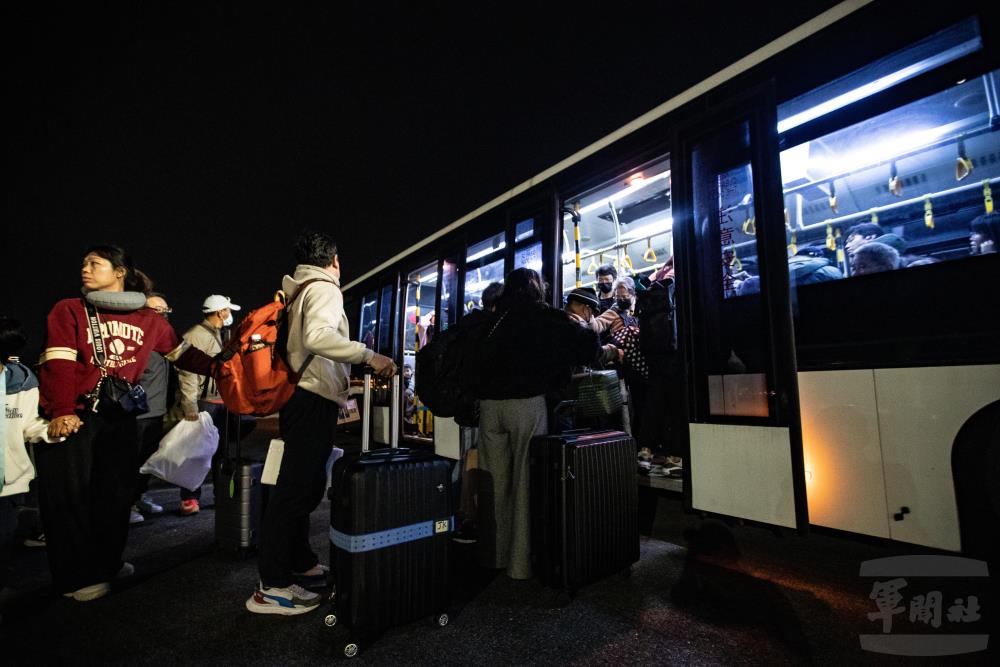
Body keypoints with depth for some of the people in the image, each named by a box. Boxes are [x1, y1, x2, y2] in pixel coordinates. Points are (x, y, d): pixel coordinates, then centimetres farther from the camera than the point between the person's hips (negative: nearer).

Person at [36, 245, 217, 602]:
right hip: (73, 416, -2)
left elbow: (181, 352, 10)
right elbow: (58, 364, -11)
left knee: (116, 491, 12)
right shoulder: (69, 310, -2)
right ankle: (76, 577, 16)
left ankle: (107, 562, 30)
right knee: (71, 495, 3)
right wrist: (62, 411, -22)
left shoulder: (148, 318, 5)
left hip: (119, 416, 3)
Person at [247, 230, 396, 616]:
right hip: (314, 399, -10)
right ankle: (271, 587, 0)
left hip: (300, 397, 10)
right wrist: (368, 356, -28)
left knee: (305, 483, 18)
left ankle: (300, 562, 31)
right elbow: (317, 336, -28)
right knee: (297, 487, -7)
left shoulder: (297, 291, 20)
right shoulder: (324, 288, -8)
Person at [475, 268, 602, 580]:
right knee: (526, 480, 3)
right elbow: (586, 344, -1)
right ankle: (521, 562, 9)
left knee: (494, 480, 10)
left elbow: (475, 356, 15)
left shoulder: (493, 318, 14)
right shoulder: (543, 316, 3)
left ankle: (493, 555, 22)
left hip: (489, 403, 4)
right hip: (526, 402, -4)